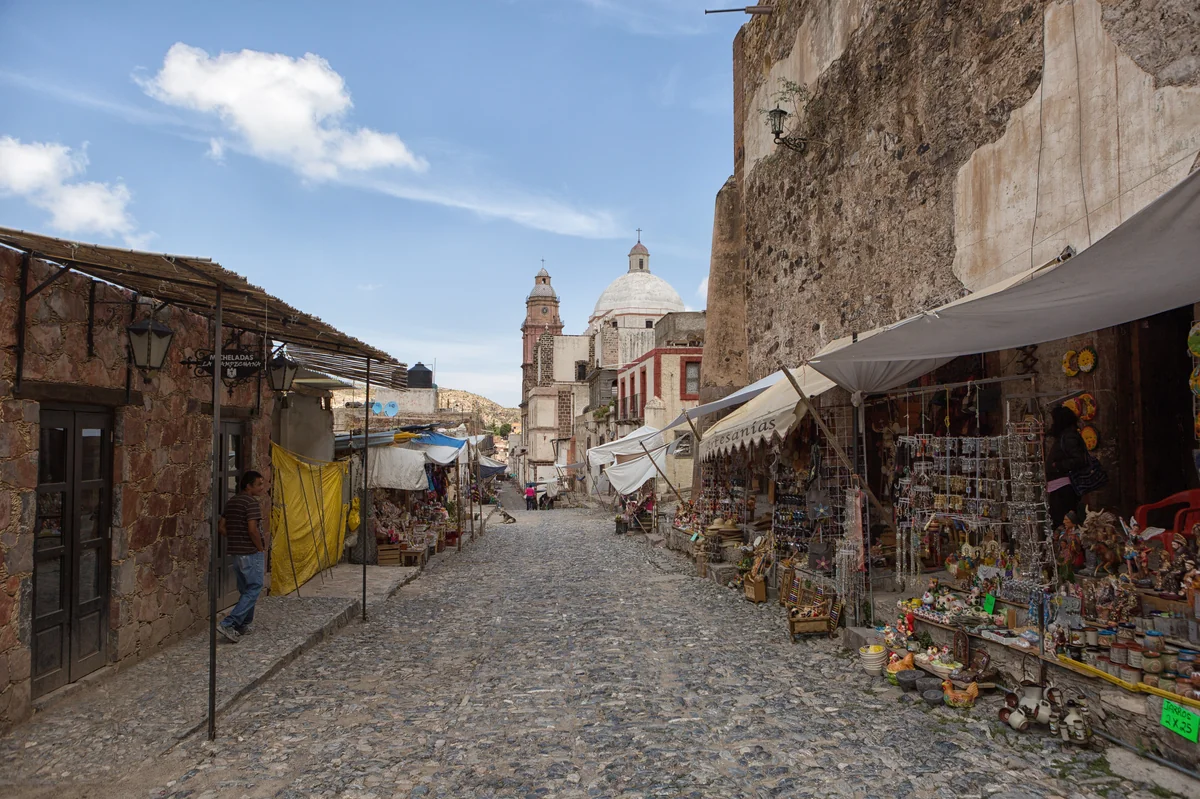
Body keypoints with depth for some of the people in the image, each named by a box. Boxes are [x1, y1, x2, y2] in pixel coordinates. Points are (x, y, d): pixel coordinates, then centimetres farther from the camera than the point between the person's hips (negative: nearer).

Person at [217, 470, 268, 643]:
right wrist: (262, 549, -10)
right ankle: (229, 624, -11)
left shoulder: (231, 502, 11)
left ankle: (243, 625, 22)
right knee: (253, 590, -3)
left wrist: (235, 539, 16)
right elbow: (252, 529, -22)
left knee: (245, 590, 18)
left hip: (236, 551, 9)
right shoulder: (252, 502, -16)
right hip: (251, 553, -9)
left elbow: (221, 527, 13)